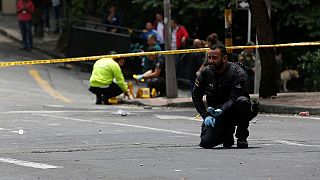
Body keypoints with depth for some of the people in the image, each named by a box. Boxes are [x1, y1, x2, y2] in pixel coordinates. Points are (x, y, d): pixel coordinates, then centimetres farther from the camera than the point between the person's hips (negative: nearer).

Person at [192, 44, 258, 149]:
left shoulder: (238, 73, -17)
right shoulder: (206, 73, -3)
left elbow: (234, 99, -23)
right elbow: (196, 96, 4)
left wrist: (221, 111, -41)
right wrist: (206, 116, -8)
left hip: (235, 112, -3)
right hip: (215, 113, 3)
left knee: (242, 101, -37)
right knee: (206, 142, -20)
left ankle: (242, 137, -16)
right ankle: (227, 134, 16)